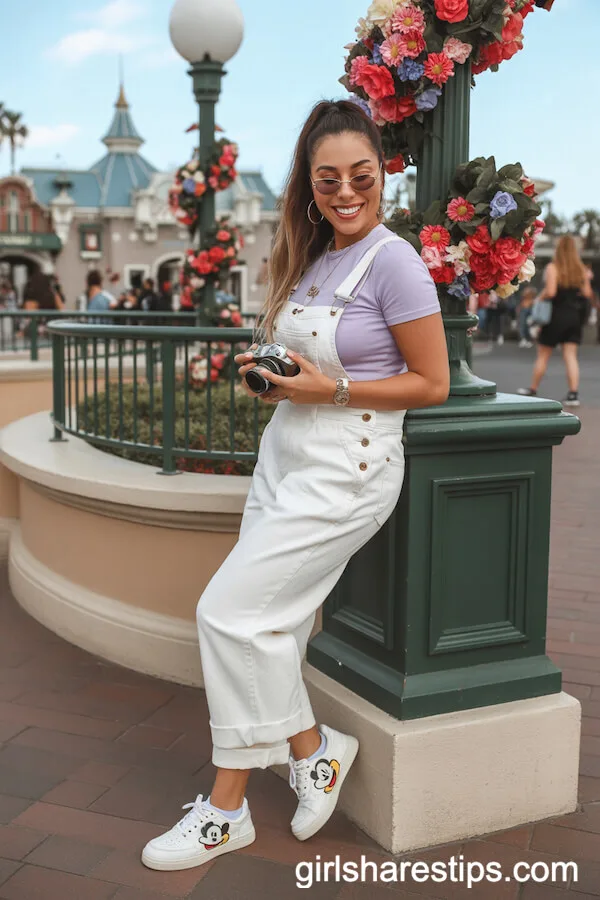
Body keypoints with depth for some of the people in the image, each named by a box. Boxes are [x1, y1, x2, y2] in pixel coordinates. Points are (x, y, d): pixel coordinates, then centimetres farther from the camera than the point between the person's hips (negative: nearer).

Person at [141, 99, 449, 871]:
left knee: (231, 609, -9)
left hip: (344, 472, -8)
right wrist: (265, 371, 3)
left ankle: (228, 811, 11)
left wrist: (329, 388, -18)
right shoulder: (309, 259, 12)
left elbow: (432, 384, -12)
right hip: (284, 456, 8)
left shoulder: (394, 262, -12)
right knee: (269, 622, 6)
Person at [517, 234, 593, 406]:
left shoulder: (553, 268, -12)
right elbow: (588, 294, 1)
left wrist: (540, 297, -3)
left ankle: (533, 389, 19)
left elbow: (550, 292, -22)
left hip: (556, 316, -4)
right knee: (570, 356, 3)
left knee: (543, 355, 9)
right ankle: (573, 394, -6)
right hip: (574, 317, 4)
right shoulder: (582, 270, 2)